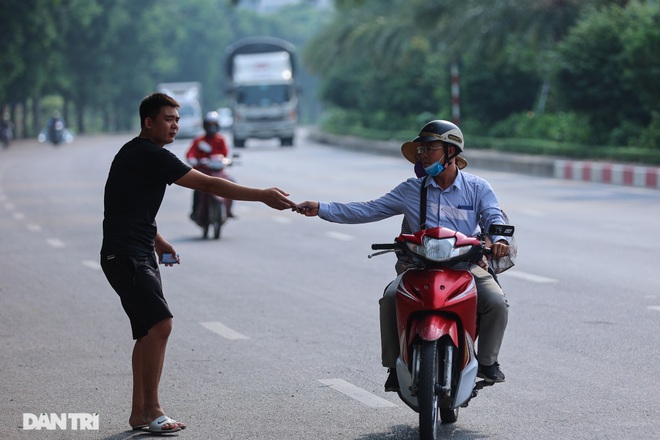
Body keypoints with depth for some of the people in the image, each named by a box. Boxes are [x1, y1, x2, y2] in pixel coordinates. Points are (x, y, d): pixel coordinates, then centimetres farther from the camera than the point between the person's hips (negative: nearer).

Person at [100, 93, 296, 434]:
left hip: (140, 255, 11)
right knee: (160, 323, -19)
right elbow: (209, 185, -20)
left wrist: (156, 240, 19)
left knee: (148, 330, 11)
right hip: (126, 256, -11)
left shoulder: (137, 154, 16)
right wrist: (262, 196, -21)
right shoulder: (149, 155, -16)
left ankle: (139, 412, 15)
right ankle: (151, 410, -14)